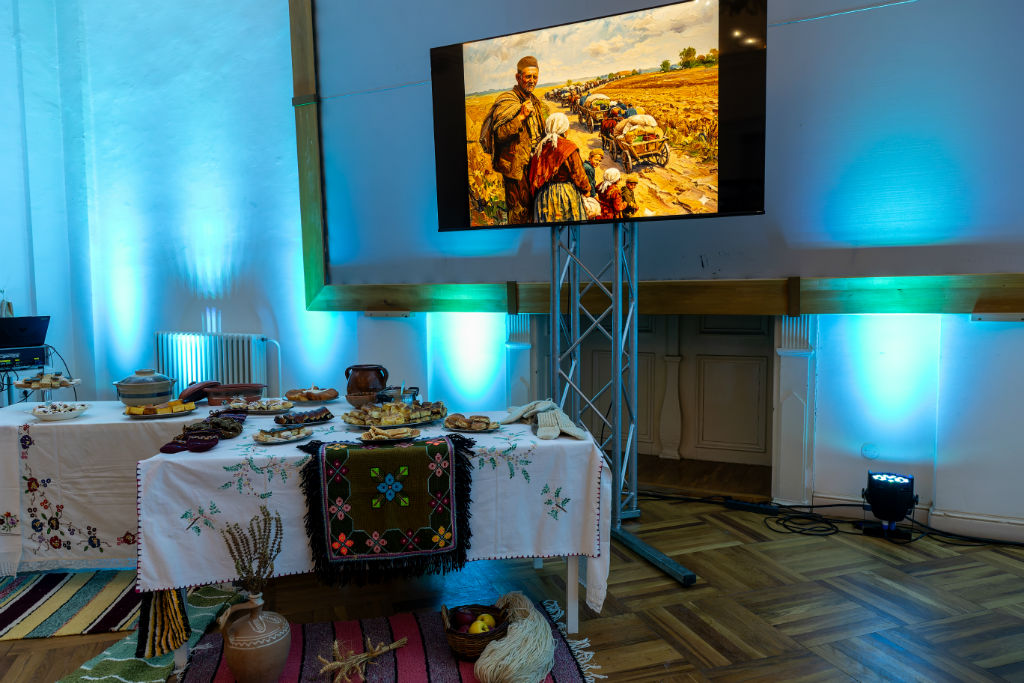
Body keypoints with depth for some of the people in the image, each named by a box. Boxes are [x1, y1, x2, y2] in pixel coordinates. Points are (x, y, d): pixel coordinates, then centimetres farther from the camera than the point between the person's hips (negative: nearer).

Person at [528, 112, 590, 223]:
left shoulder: (541, 147, 4)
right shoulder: (568, 147, -11)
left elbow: (534, 175, 8)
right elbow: (578, 174, -8)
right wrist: (586, 188, 7)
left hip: (544, 195, 5)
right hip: (567, 194, -5)